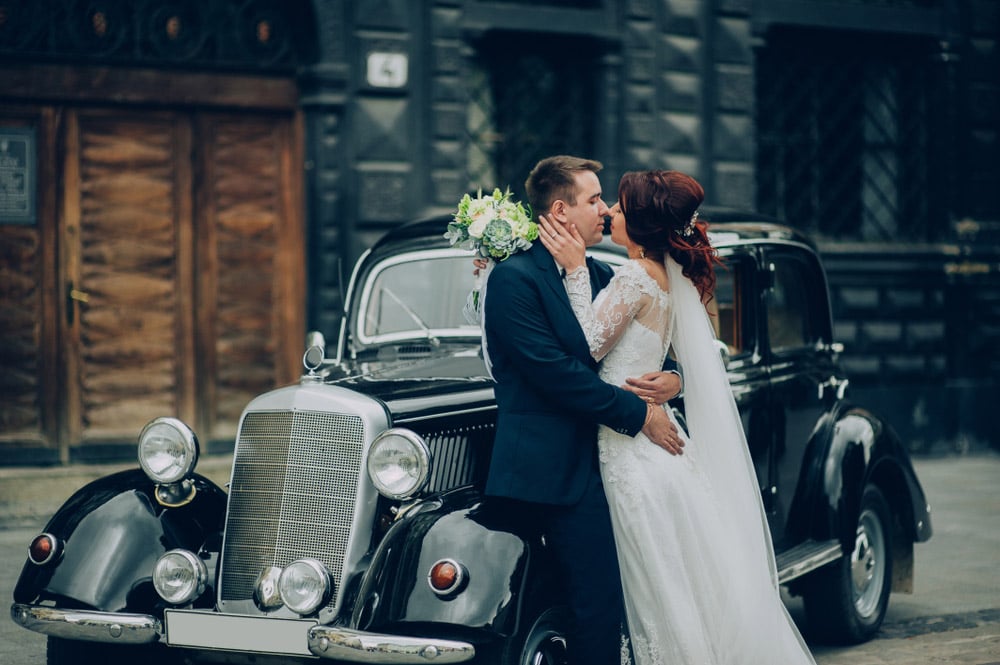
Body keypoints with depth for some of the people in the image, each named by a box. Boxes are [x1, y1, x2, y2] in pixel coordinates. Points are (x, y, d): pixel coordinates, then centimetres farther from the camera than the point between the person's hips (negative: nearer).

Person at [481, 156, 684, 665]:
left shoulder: (600, 275, 16)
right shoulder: (514, 278, -8)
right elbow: (553, 371, -16)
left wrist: (675, 378, -1)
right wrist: (638, 416, -12)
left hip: (598, 463, 8)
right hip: (555, 472, -8)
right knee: (599, 601, -14)